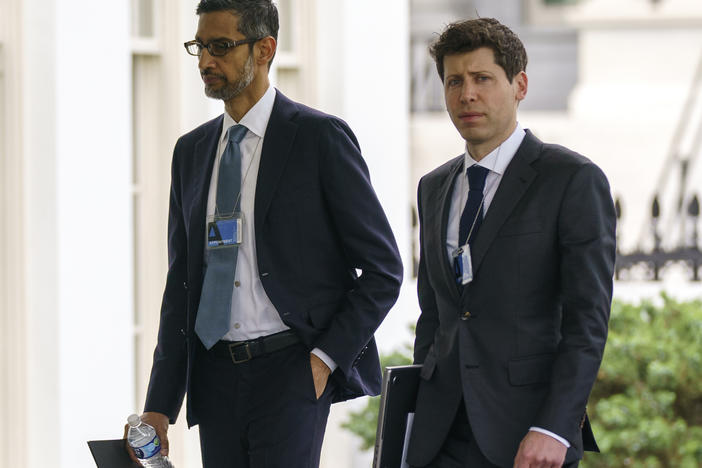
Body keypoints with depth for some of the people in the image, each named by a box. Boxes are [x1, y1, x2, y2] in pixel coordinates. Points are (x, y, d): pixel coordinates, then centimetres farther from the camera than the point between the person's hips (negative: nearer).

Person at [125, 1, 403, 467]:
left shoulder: (320, 138, -4)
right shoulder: (192, 151, 14)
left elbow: (383, 270, -3)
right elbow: (180, 284, 15)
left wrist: (327, 356, -11)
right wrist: (160, 406, 9)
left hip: (291, 372, -6)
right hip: (215, 373, 6)